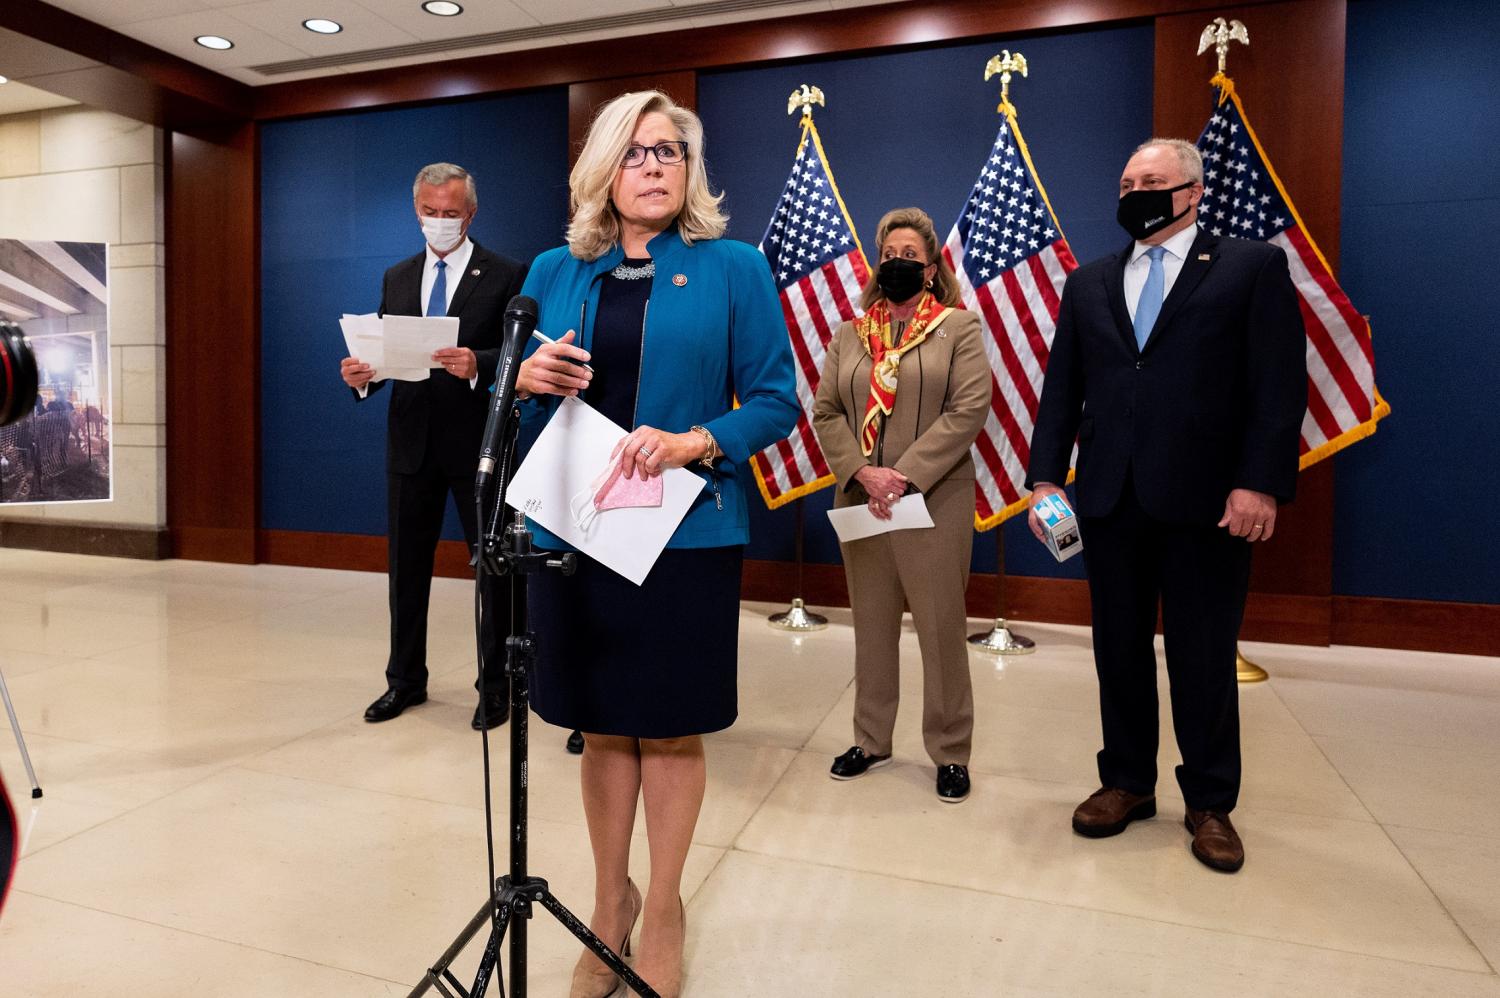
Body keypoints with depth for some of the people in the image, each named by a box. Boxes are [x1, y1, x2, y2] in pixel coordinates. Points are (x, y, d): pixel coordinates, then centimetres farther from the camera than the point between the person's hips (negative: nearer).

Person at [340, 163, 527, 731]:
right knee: (407, 564, 13)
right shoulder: (396, 280, 13)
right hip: (412, 442, 5)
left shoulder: (505, 276, -3)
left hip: (478, 443, -5)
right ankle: (405, 679, 28)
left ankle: (495, 685, 16)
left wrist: (478, 365, -28)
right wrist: (362, 376, -8)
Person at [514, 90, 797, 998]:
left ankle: (664, 912, 29)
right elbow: (515, 402, 13)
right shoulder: (555, 272, 10)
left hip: (687, 534, -3)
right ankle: (612, 899, 34)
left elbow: (775, 403, -4)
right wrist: (526, 379, -10)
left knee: (672, 731, 8)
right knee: (603, 726, 13)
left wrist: (691, 443, -19)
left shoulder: (735, 269, 0)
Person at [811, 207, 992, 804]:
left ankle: (951, 752, 17)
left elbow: (968, 410, -9)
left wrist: (905, 476, -16)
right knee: (871, 625, 12)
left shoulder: (959, 327, 2)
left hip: (933, 502, -4)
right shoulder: (850, 334, 13)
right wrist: (862, 473, -11)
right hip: (861, 502, 4)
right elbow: (825, 410, 5)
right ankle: (871, 739, 25)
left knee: (941, 628, 2)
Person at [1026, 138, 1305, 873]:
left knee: (1204, 659, 6)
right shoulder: (1088, 283, 14)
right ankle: (1126, 783, 27)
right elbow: (1061, 390, 10)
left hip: (1206, 501, -3)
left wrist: (1260, 483, -14)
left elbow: (1279, 386, -5)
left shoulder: (1252, 267, 3)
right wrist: (1045, 477, 0)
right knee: (1119, 651, 11)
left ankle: (1210, 803, 23)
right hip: (1111, 500, 4)